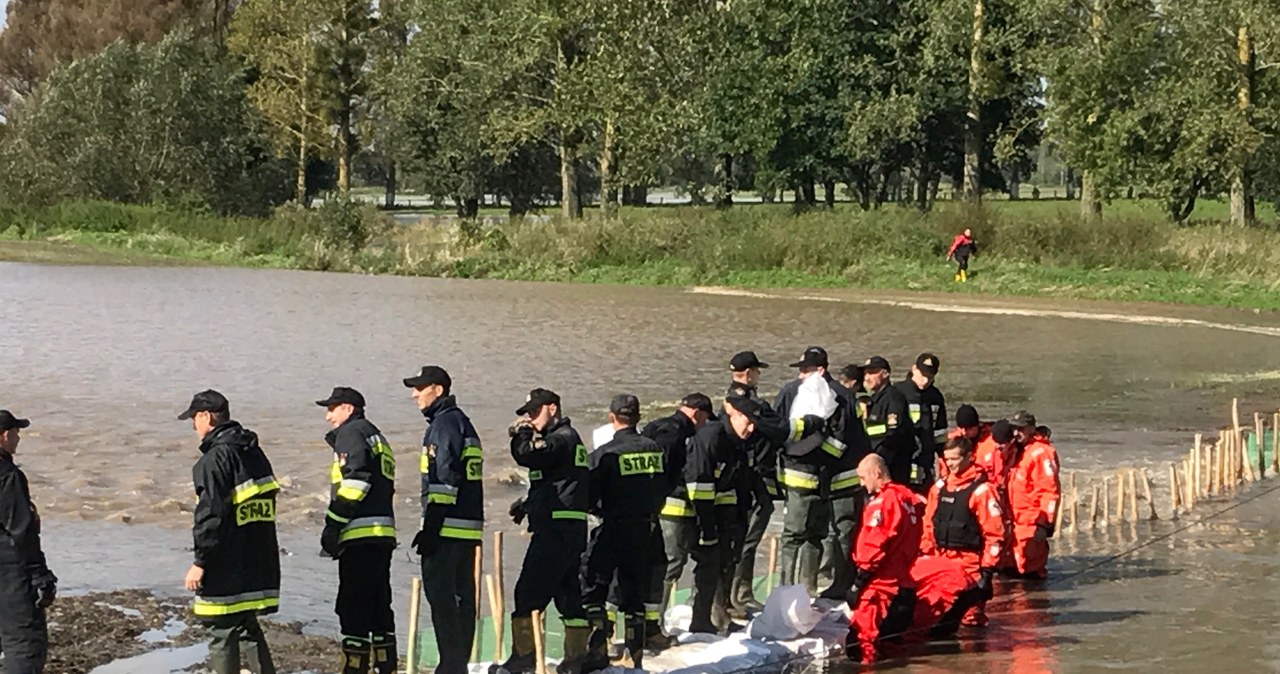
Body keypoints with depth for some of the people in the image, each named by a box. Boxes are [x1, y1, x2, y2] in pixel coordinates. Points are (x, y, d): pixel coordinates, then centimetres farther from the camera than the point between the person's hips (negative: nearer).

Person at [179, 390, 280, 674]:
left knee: (223, 632, -1)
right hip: (258, 563, 9)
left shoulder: (215, 459, -14)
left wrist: (200, 562, -14)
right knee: (248, 627, 17)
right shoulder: (255, 454, 12)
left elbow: (211, 516, -19)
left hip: (226, 568, -9)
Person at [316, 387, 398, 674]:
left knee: (353, 607, -7)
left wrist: (333, 525, -16)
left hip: (361, 534, -9)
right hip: (384, 533, 9)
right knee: (379, 604, 13)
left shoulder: (351, 432, -2)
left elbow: (355, 480, -17)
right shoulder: (377, 437, 25)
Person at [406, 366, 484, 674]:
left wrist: (431, 527, -19)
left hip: (447, 529, -10)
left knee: (441, 597, -9)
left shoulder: (445, 423, -10)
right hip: (469, 527, 10)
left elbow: (444, 479, -18)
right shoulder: (463, 423, 21)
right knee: (462, 598, 10)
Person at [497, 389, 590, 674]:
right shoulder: (564, 438, 22)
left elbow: (526, 455, -22)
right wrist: (529, 503, 15)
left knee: (529, 591, -8)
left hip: (557, 528, -10)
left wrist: (521, 434, -2)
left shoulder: (563, 437, -9)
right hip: (571, 529, 10)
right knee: (569, 590, 11)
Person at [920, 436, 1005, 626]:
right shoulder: (940, 487, 10)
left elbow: (994, 534, -11)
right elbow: (929, 524, 18)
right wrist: (926, 554, 12)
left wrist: (988, 569, -12)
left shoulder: (982, 490, -10)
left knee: (970, 616, -9)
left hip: (969, 563, -6)